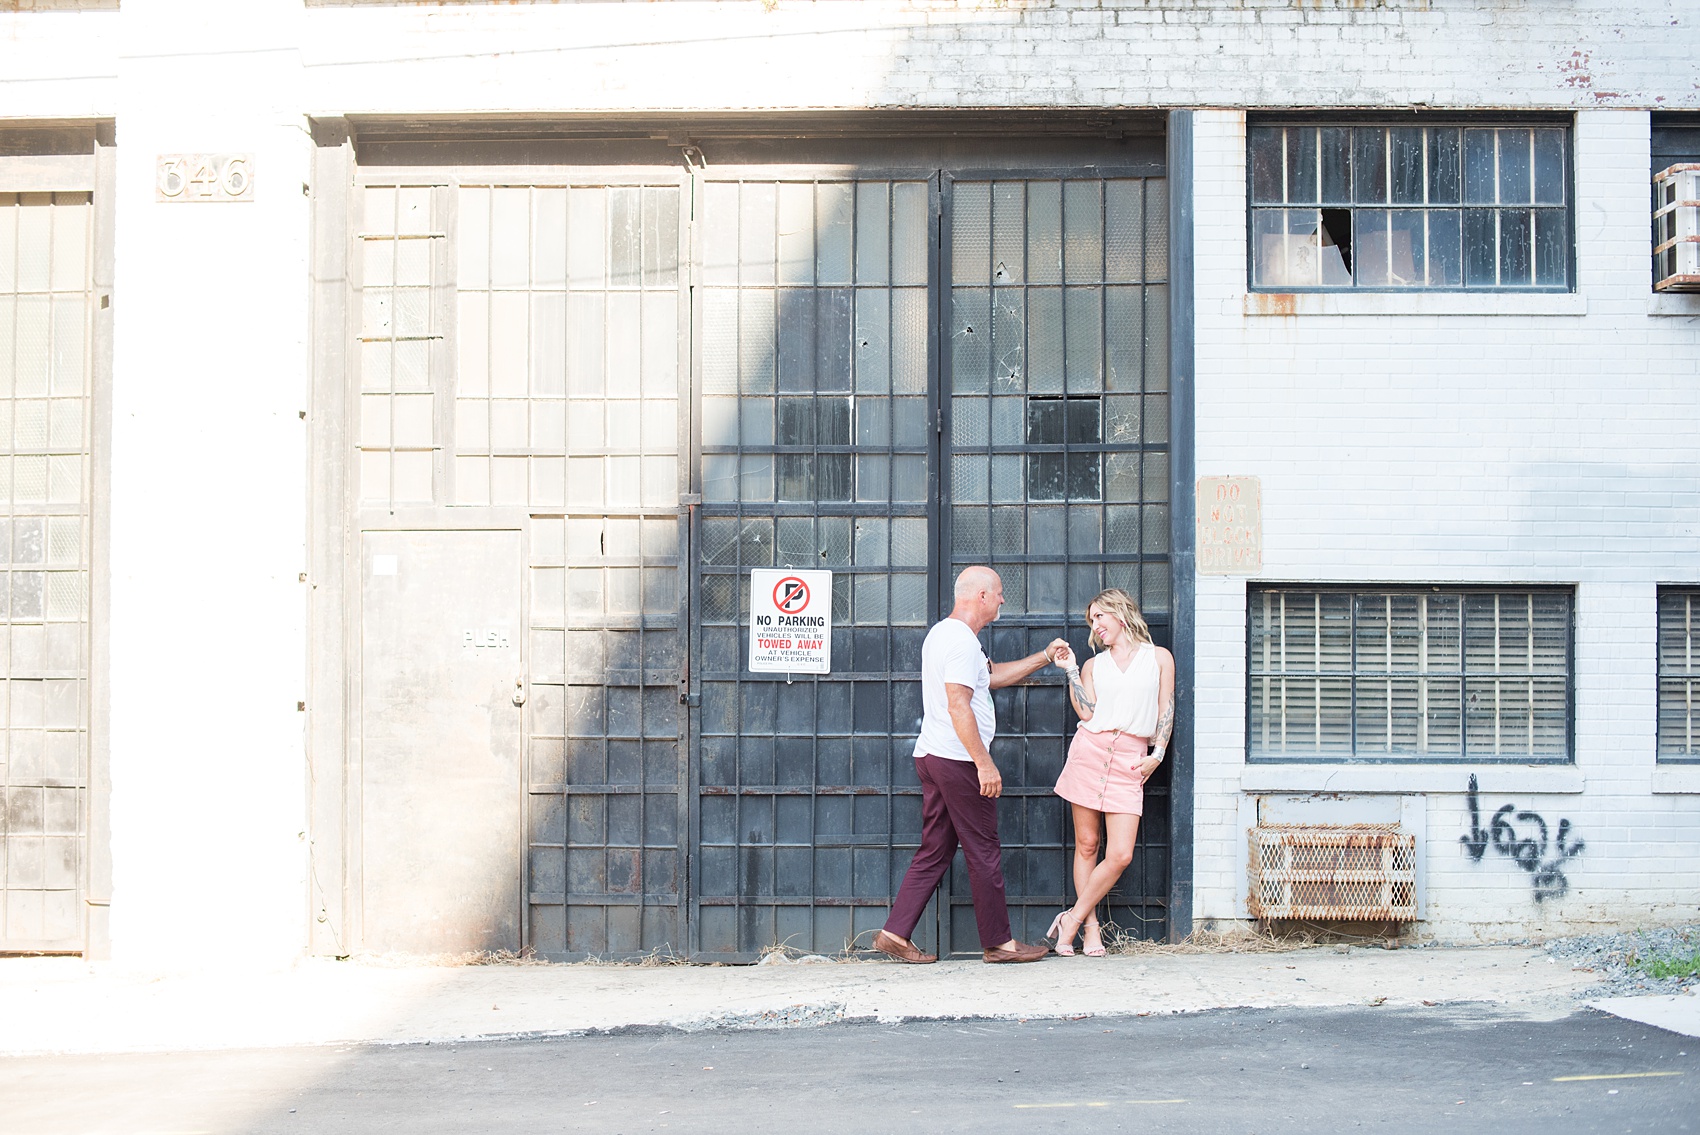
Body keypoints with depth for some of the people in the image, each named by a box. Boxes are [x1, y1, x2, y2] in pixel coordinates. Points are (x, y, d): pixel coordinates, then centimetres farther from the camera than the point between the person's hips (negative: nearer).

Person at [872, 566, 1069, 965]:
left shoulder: (941, 632, 18)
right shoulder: (962, 640, -15)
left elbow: (991, 675, 27)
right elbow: (958, 707, -22)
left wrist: (1044, 657, 28)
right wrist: (985, 763, -22)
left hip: (931, 755, 10)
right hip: (958, 759, -10)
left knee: (935, 851, 11)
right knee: (983, 852, -1)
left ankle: (896, 932, 7)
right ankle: (998, 942, 6)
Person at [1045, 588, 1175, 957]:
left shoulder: (1159, 657, 10)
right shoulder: (1093, 665, 13)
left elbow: (1166, 710, 8)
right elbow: (1087, 712, 1)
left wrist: (1156, 755, -1)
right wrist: (1070, 670, 0)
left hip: (1130, 761, -1)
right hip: (1090, 751, 1)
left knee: (1120, 855, -10)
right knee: (1087, 845, 1)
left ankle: (1073, 918, 3)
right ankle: (1090, 928, 9)